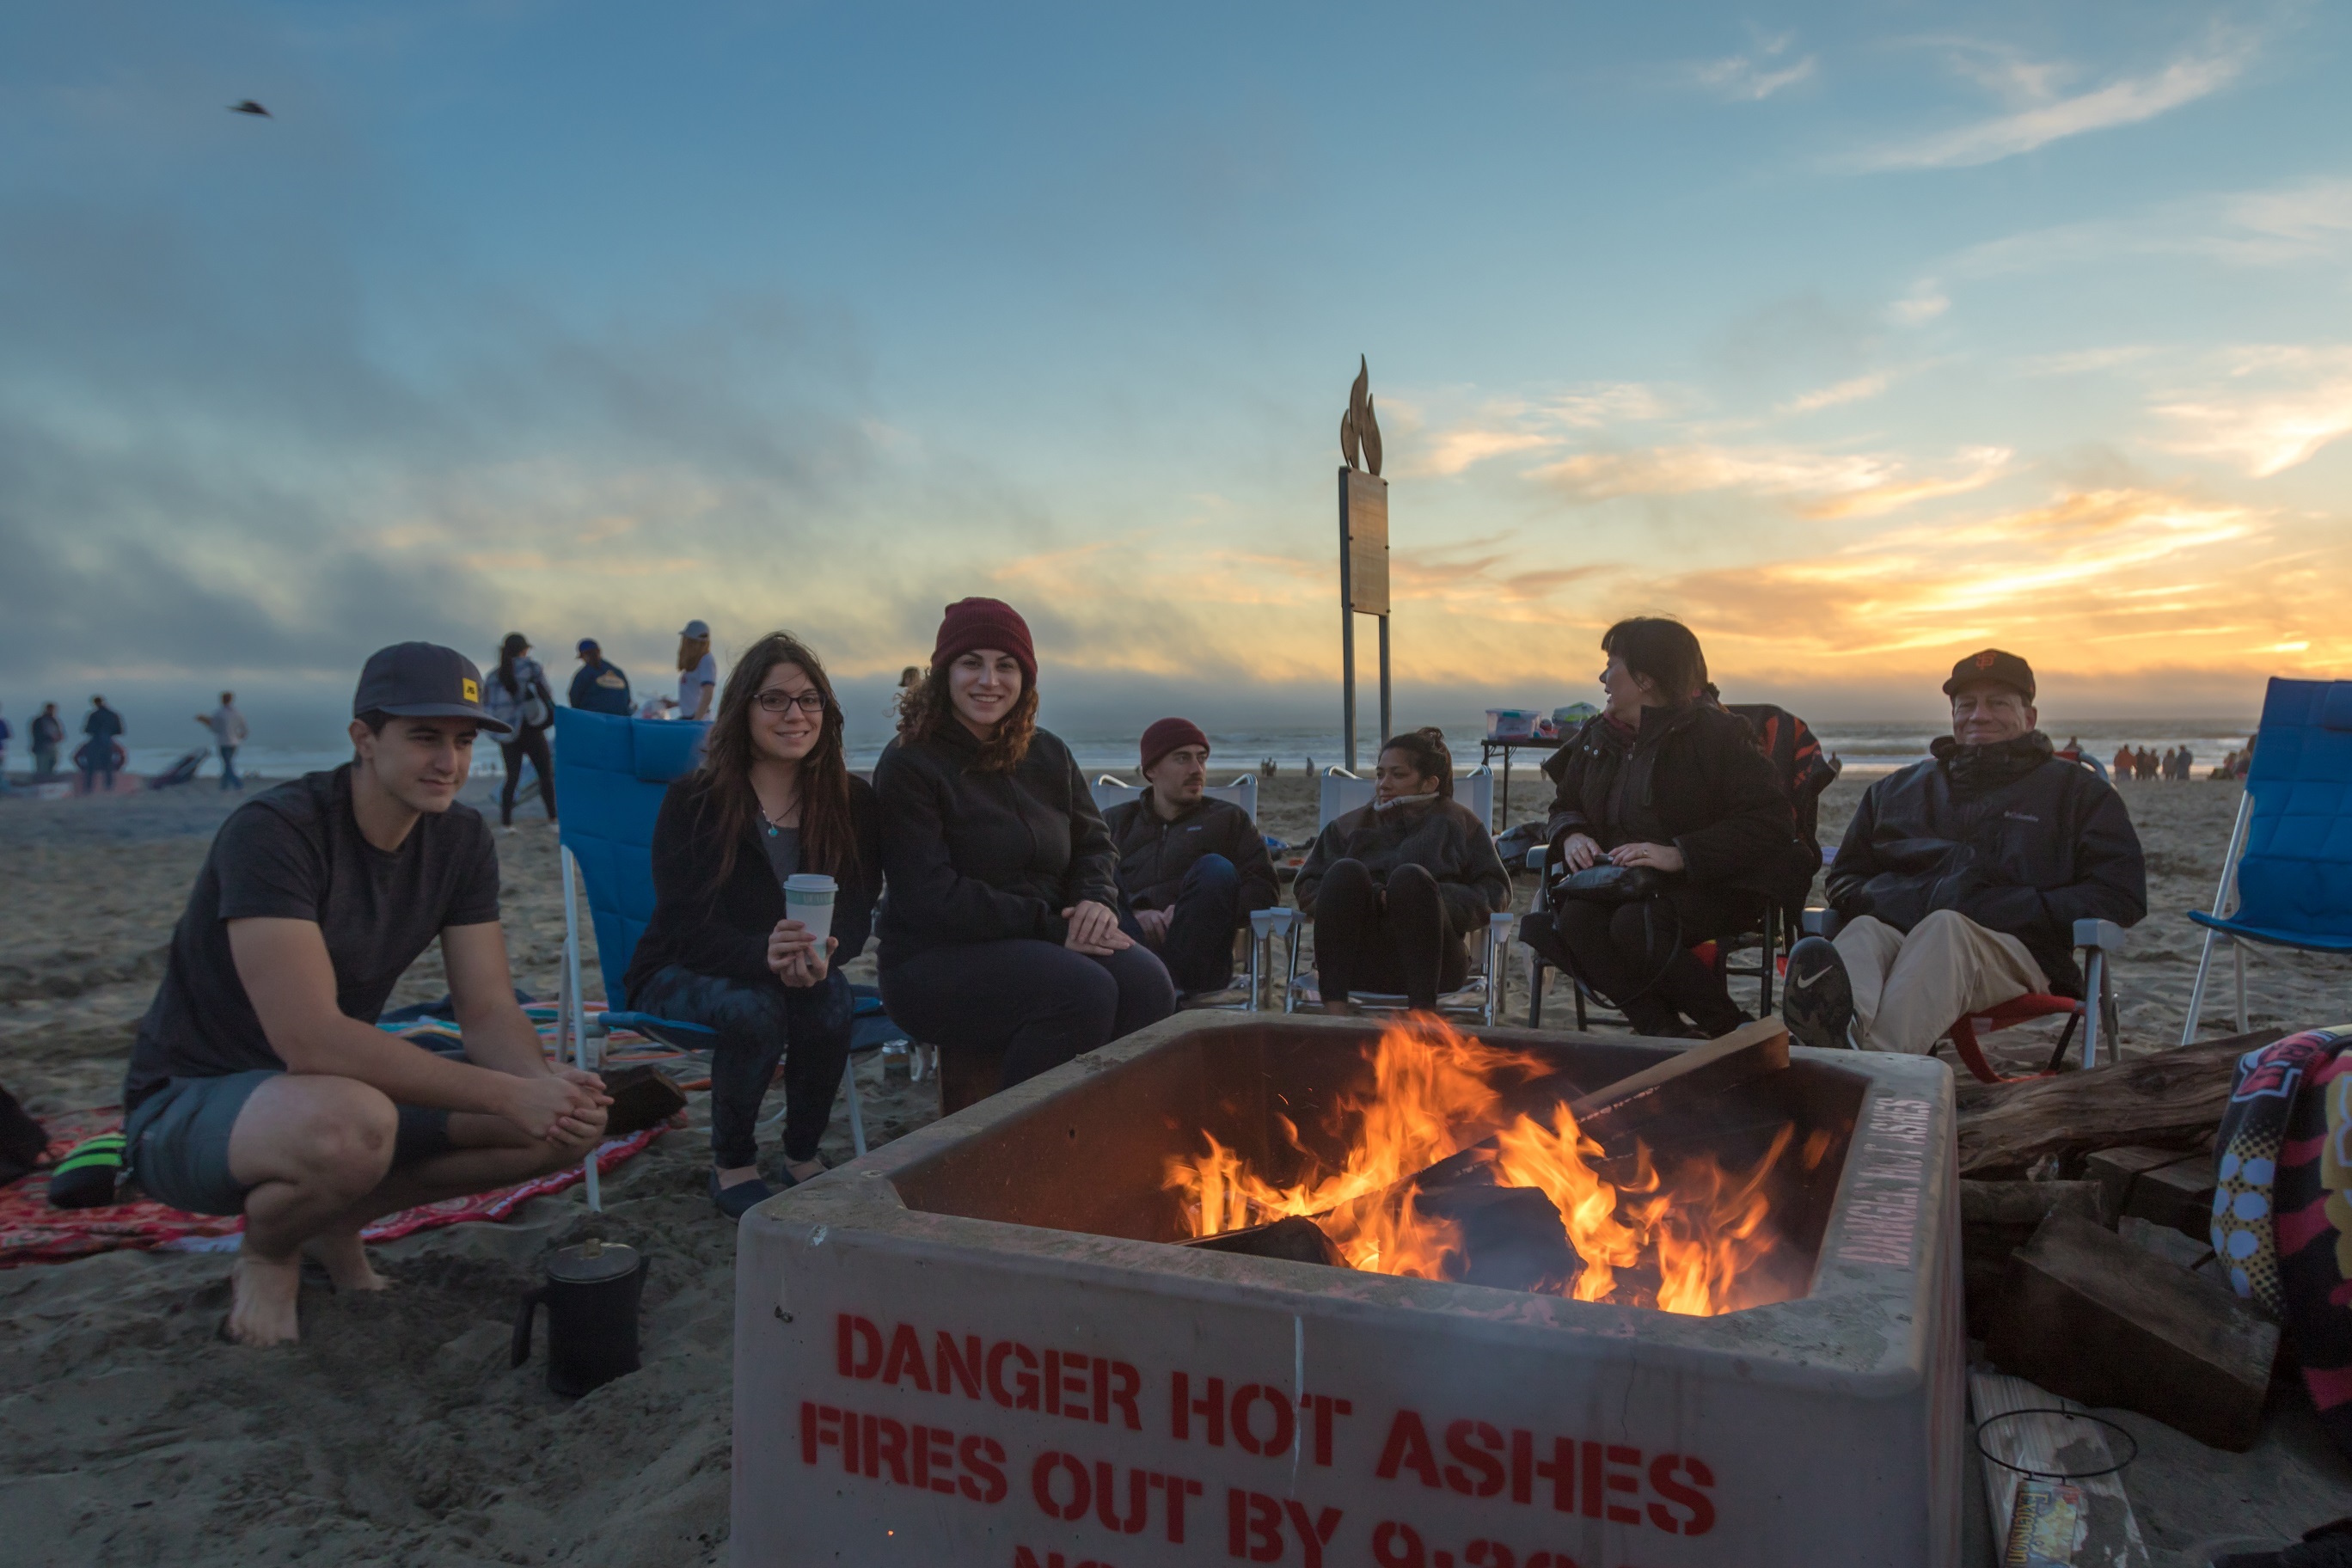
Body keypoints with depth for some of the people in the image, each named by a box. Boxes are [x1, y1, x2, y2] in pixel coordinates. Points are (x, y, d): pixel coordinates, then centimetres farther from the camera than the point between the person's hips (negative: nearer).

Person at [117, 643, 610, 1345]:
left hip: (345, 1080, 7)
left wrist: (542, 1083, -29)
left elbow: (488, 1012, -6)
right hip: (192, 1103, -6)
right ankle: (267, 1253, -3)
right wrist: (510, 1094, -36)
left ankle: (337, 1221, 10)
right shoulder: (272, 831, -25)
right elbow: (310, 1040, -34)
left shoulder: (460, 838, -4)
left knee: (572, 1120, -11)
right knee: (349, 1125, -41)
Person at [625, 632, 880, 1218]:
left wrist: (823, 954, -35)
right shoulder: (692, 802, -12)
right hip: (680, 975, -2)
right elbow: (691, 927, -20)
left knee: (830, 999, -31)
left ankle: (803, 1156, -6)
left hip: (799, 974, 3)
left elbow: (856, 911, -10)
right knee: (753, 1009, -35)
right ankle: (731, 1165, -9)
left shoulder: (852, 803, -3)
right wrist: (765, 954, -42)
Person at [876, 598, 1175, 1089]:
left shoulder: (1049, 754, 12)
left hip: (1044, 937, 6)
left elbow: (1094, 845, 18)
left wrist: (1097, 900, -7)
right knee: (1083, 990, -31)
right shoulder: (908, 765, -8)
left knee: (1146, 980, -24)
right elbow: (932, 898, -15)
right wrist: (1050, 927, -19)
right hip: (937, 959, -5)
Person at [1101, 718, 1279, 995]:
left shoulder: (1229, 818, 24)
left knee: (1216, 869, -25)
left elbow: (1266, 891, 8)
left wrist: (1203, 908, -10)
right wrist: (1132, 912, -16)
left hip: (1195, 953, 0)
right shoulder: (1116, 821, 24)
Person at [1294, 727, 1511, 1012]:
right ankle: (1334, 1009, -38)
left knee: (1409, 877, -29)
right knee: (1346, 872, -26)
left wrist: (1427, 900, -7)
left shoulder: (1458, 822, 21)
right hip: (1358, 965, 2)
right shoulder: (1349, 825, 26)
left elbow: (1495, 892, 9)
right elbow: (1307, 889, 14)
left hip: (1432, 968, -1)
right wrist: (1369, 898, -6)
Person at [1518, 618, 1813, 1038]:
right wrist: (1571, 834, -4)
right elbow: (1564, 805, 22)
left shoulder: (1715, 733, -8)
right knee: (1577, 918, -27)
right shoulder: (1597, 737, 12)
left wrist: (1679, 854, -27)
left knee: (1635, 924, -34)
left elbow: (1770, 821, -16)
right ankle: (1666, 1032, -24)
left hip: (1708, 888, -5)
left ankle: (1733, 1030, -14)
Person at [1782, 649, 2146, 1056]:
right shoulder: (1899, 789, 31)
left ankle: (1880, 1057, -66)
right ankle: (1840, 1022, -70)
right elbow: (1844, 877, 33)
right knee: (1864, 930, -34)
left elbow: (2122, 894, 11)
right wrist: (1875, 899, 6)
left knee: (1945, 927, -38)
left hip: (2015, 952, -2)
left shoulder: (2077, 791, 23)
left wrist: (2022, 911, -5)